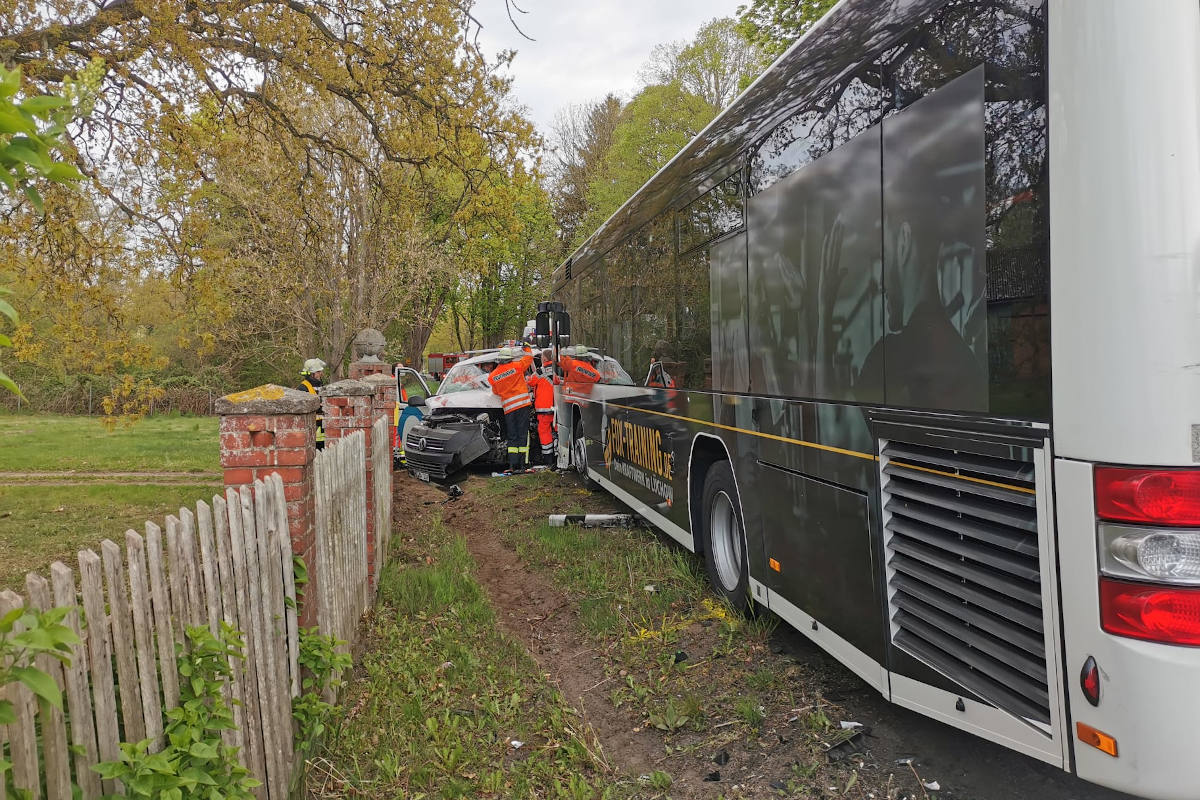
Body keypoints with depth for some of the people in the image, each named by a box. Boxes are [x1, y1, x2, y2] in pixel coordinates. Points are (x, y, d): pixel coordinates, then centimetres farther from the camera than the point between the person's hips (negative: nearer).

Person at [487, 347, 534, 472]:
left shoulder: (492, 376, 6)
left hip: (508, 408, 2)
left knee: (512, 438, 8)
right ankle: (522, 464, -1)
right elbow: (529, 358, 16)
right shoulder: (516, 366, -1)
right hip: (523, 405, -2)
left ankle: (513, 465, 0)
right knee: (523, 435, 1)